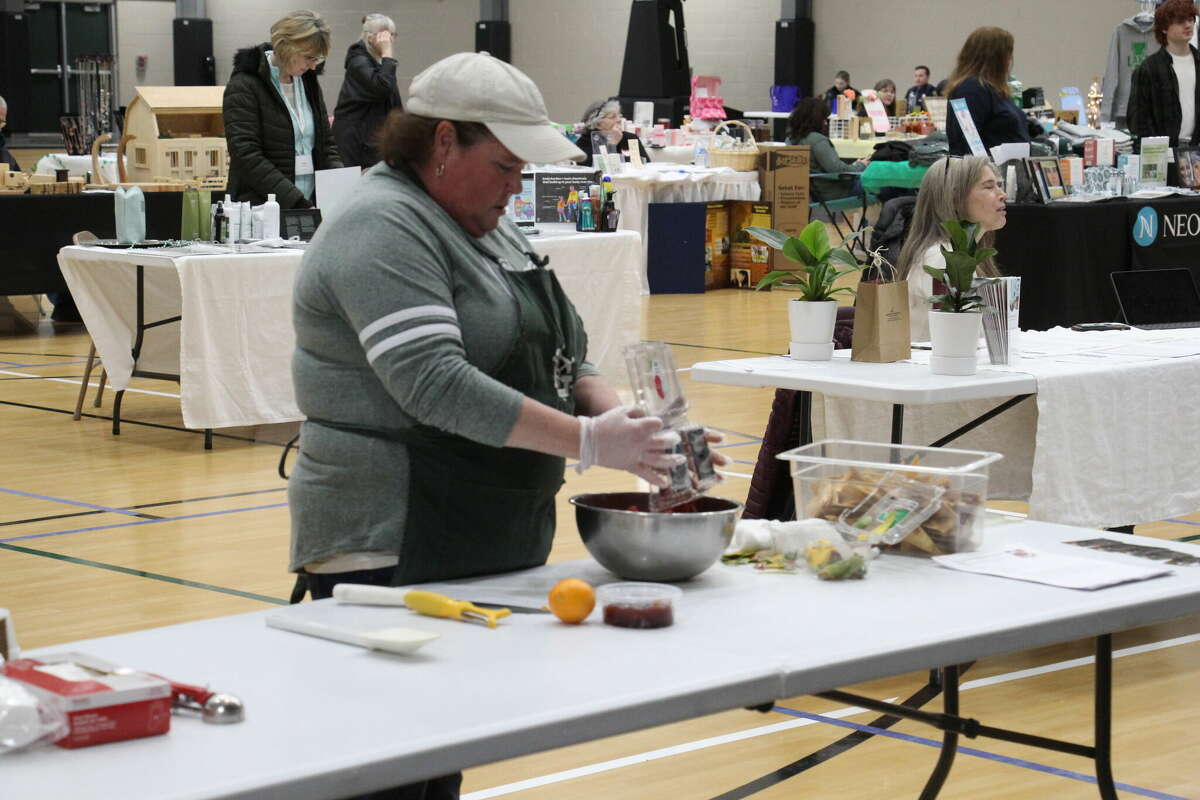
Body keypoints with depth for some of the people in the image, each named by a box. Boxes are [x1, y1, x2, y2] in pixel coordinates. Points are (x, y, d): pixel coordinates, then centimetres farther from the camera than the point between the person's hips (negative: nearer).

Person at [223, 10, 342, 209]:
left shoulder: (308, 83, 14)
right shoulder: (244, 86, -8)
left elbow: (326, 145, 18)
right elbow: (246, 155, -16)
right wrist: (296, 201, -23)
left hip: (307, 207, 6)